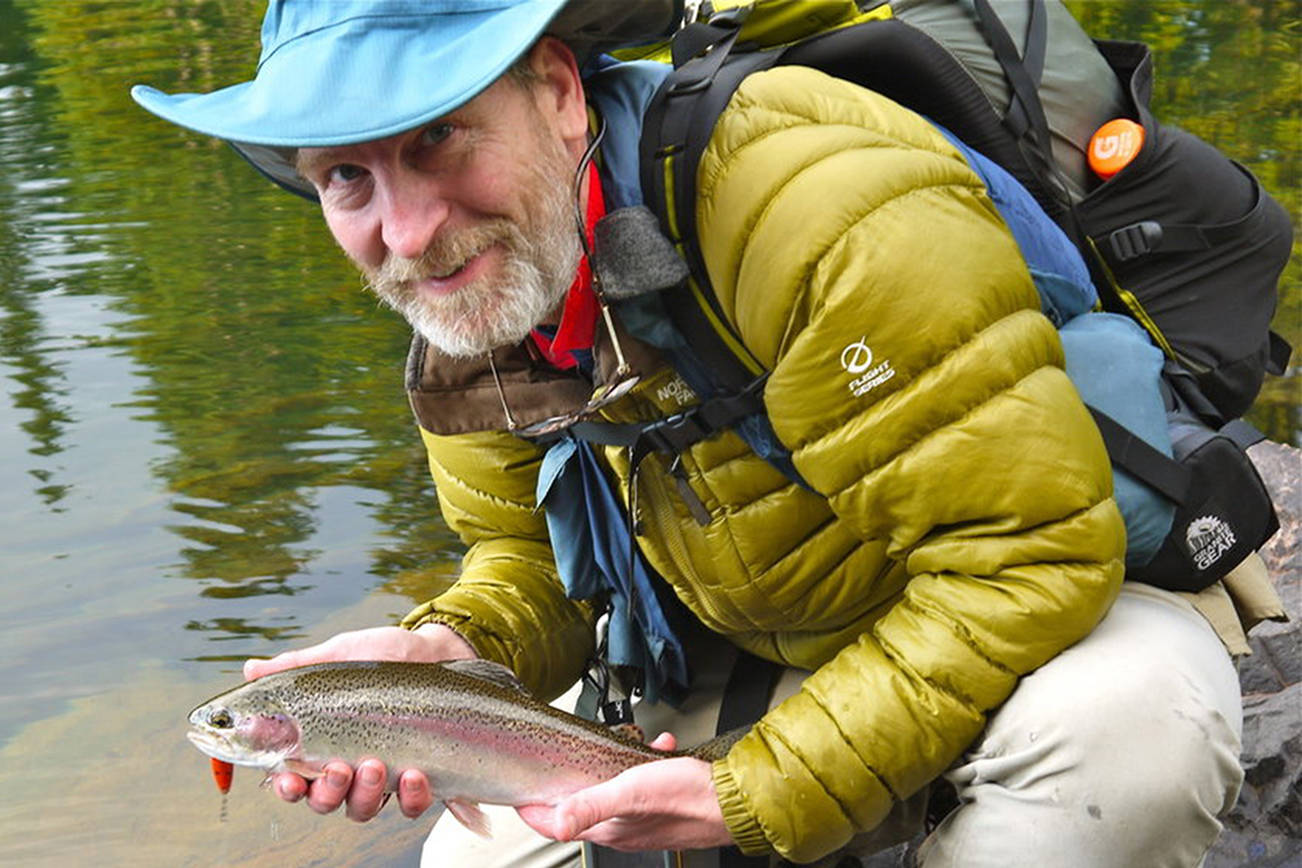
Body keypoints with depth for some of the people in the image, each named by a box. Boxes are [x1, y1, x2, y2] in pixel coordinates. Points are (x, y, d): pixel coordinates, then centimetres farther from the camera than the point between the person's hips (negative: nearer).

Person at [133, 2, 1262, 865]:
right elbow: (532, 558, 3)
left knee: (1117, 715, -39)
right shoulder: (468, 308, -7)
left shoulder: (823, 211, -34)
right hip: (764, 654, 6)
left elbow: (1029, 553, -32)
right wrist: (450, 653, -22)